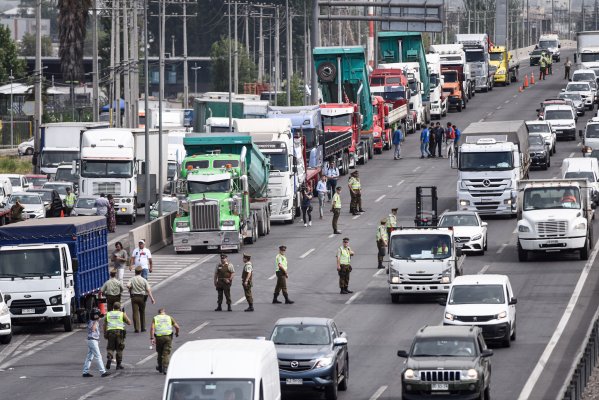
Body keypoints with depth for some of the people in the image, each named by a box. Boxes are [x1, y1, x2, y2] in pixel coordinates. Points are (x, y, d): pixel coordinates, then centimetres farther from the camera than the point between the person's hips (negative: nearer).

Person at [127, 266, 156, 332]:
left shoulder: (132, 279, -1)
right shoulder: (144, 280, -2)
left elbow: (128, 285, -19)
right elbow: (148, 290, -9)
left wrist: (130, 290, 3)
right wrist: (152, 298, -9)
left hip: (134, 297, -1)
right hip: (142, 297, 1)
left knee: (135, 313, -1)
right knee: (142, 312, 15)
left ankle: (137, 329, -9)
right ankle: (143, 328, 21)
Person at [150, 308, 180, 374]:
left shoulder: (155, 318, 12)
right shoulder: (169, 318, 13)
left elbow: (152, 328, -4)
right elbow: (177, 327, 6)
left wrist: (152, 338, -8)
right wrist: (177, 333, 26)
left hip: (159, 337, 1)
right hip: (168, 336, -1)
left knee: (159, 352, 19)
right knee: (166, 353, 3)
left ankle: (160, 367, 30)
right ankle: (165, 368, -9)